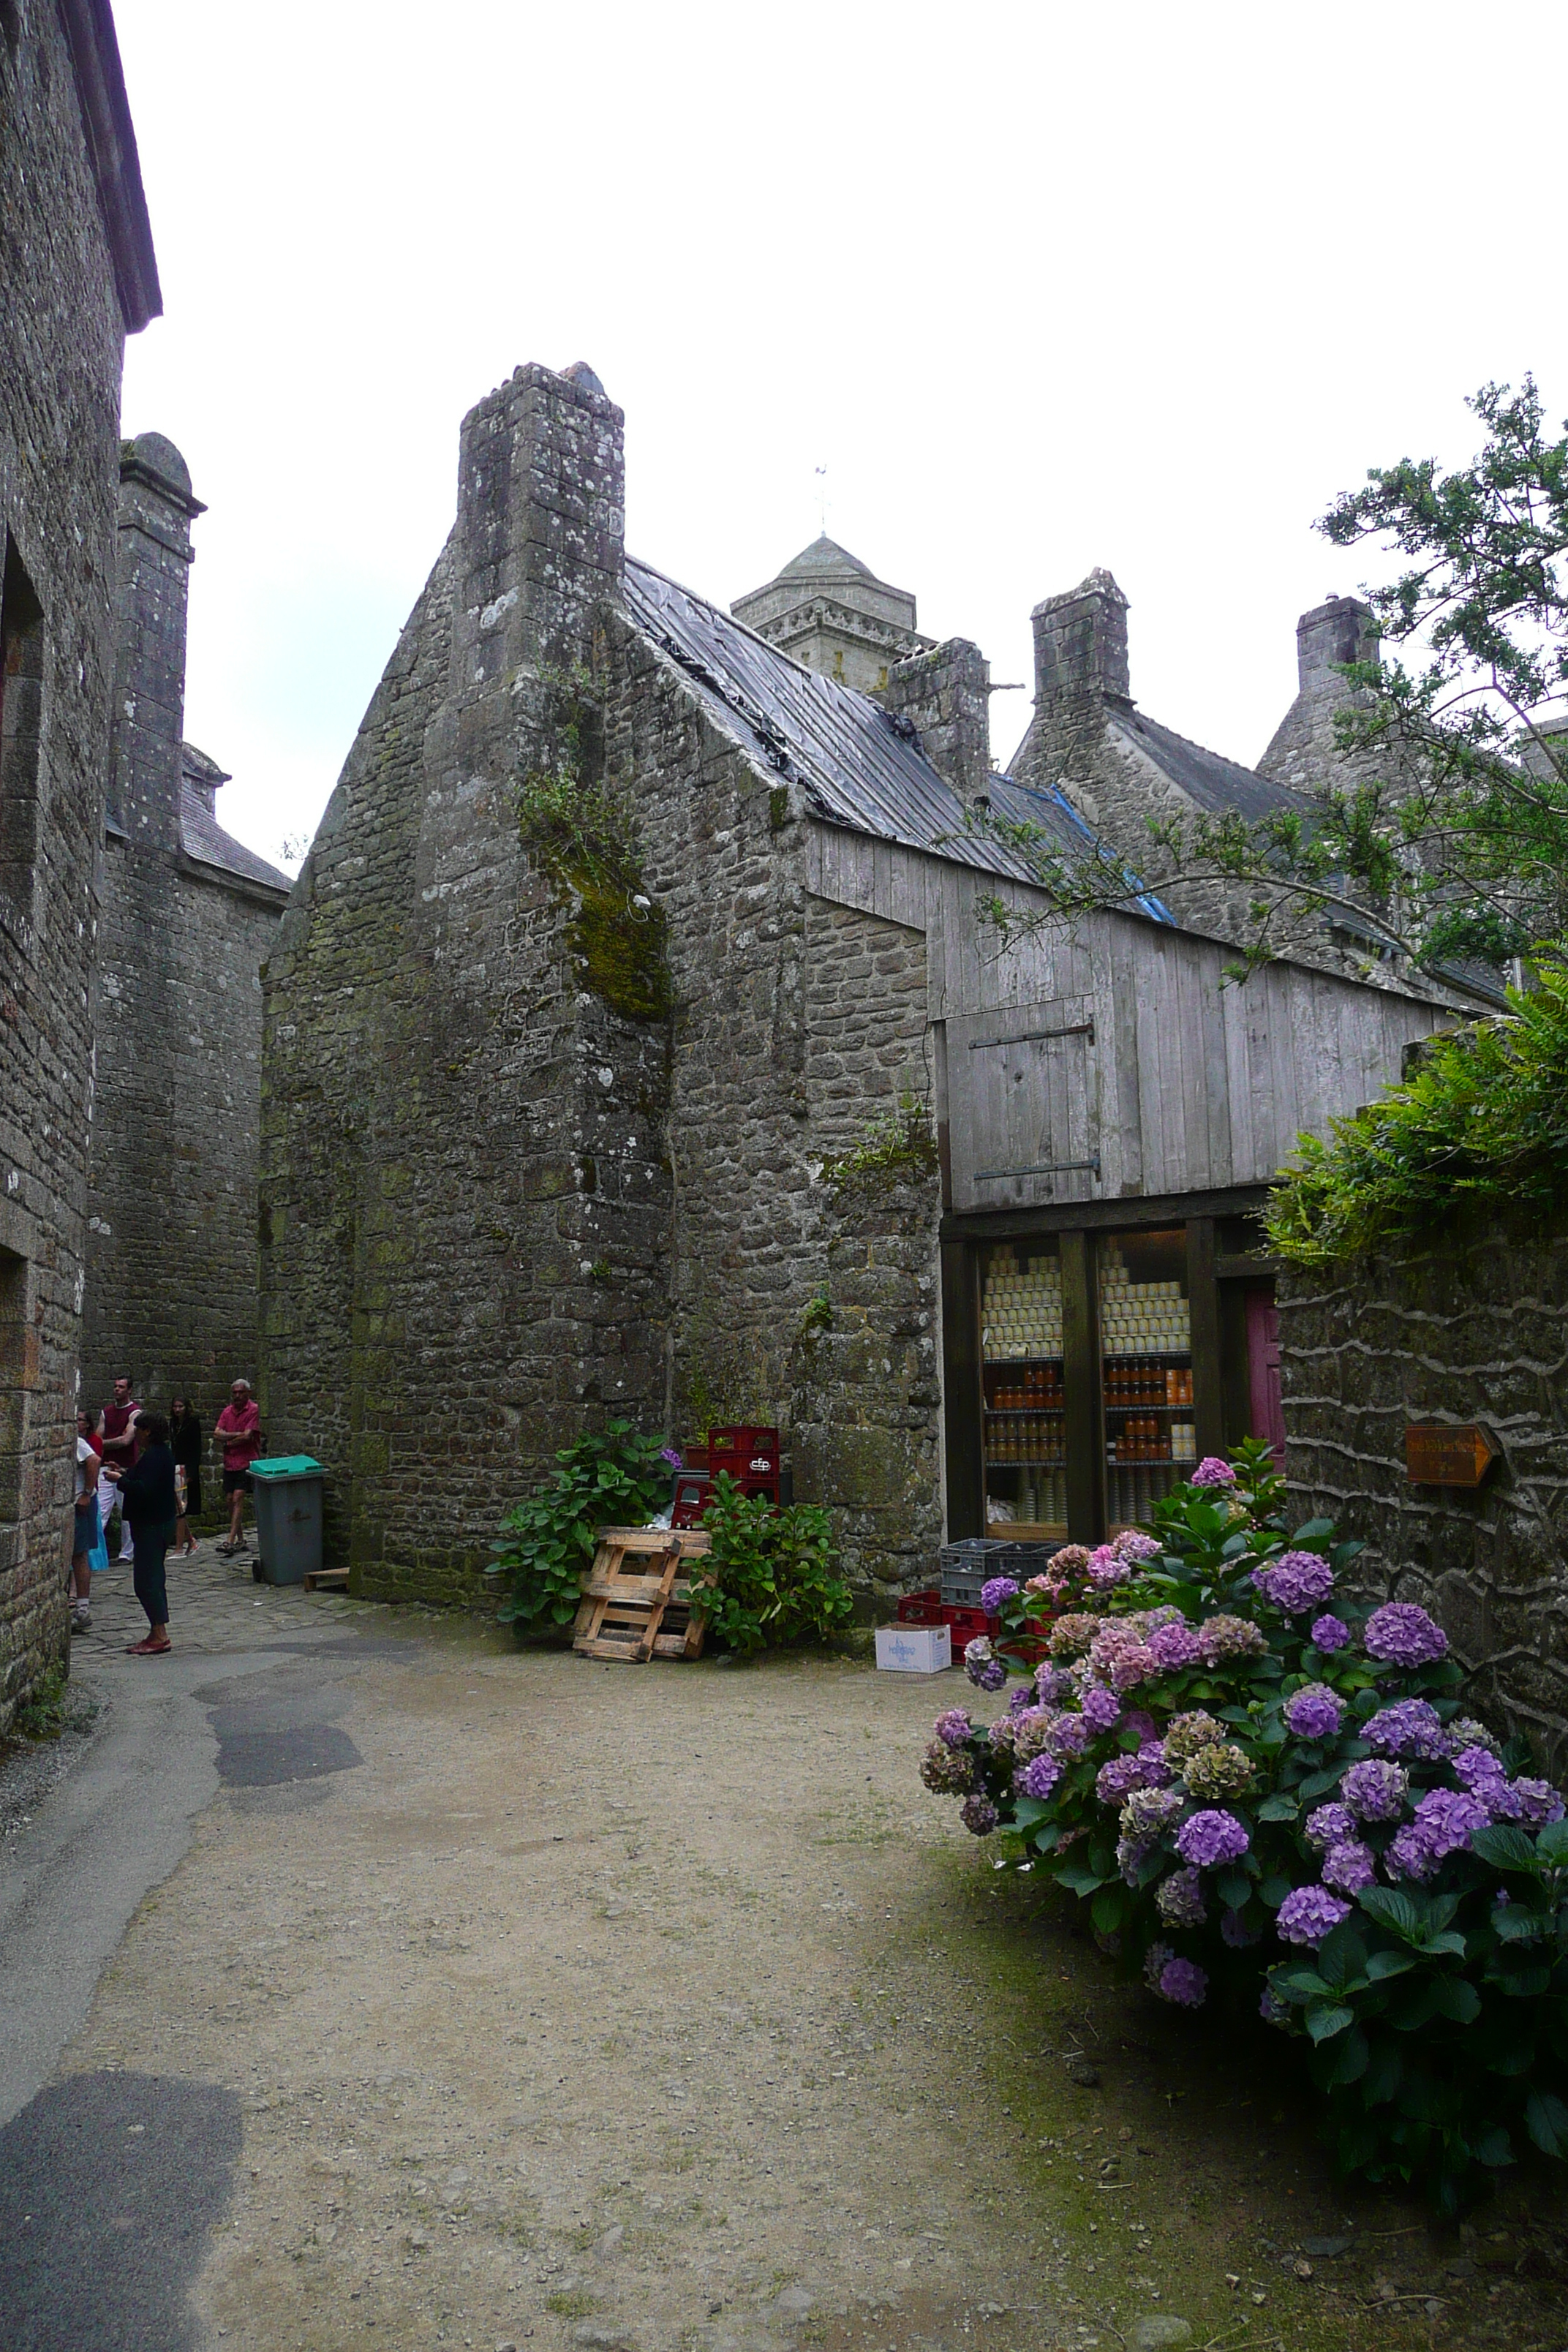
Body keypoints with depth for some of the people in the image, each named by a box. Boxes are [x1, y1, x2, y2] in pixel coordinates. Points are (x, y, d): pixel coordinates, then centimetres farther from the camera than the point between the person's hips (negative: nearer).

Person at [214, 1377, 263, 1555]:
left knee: (238, 1499, -12)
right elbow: (217, 1433, -1)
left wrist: (228, 1442, -2)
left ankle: (231, 1541, -16)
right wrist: (237, 1435, -13)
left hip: (246, 1461, -6)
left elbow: (247, 1436, -13)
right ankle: (240, 1540, 17)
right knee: (231, 1501, 7)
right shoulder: (227, 1411, 11)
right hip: (229, 1462, 6)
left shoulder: (253, 1409, -5)